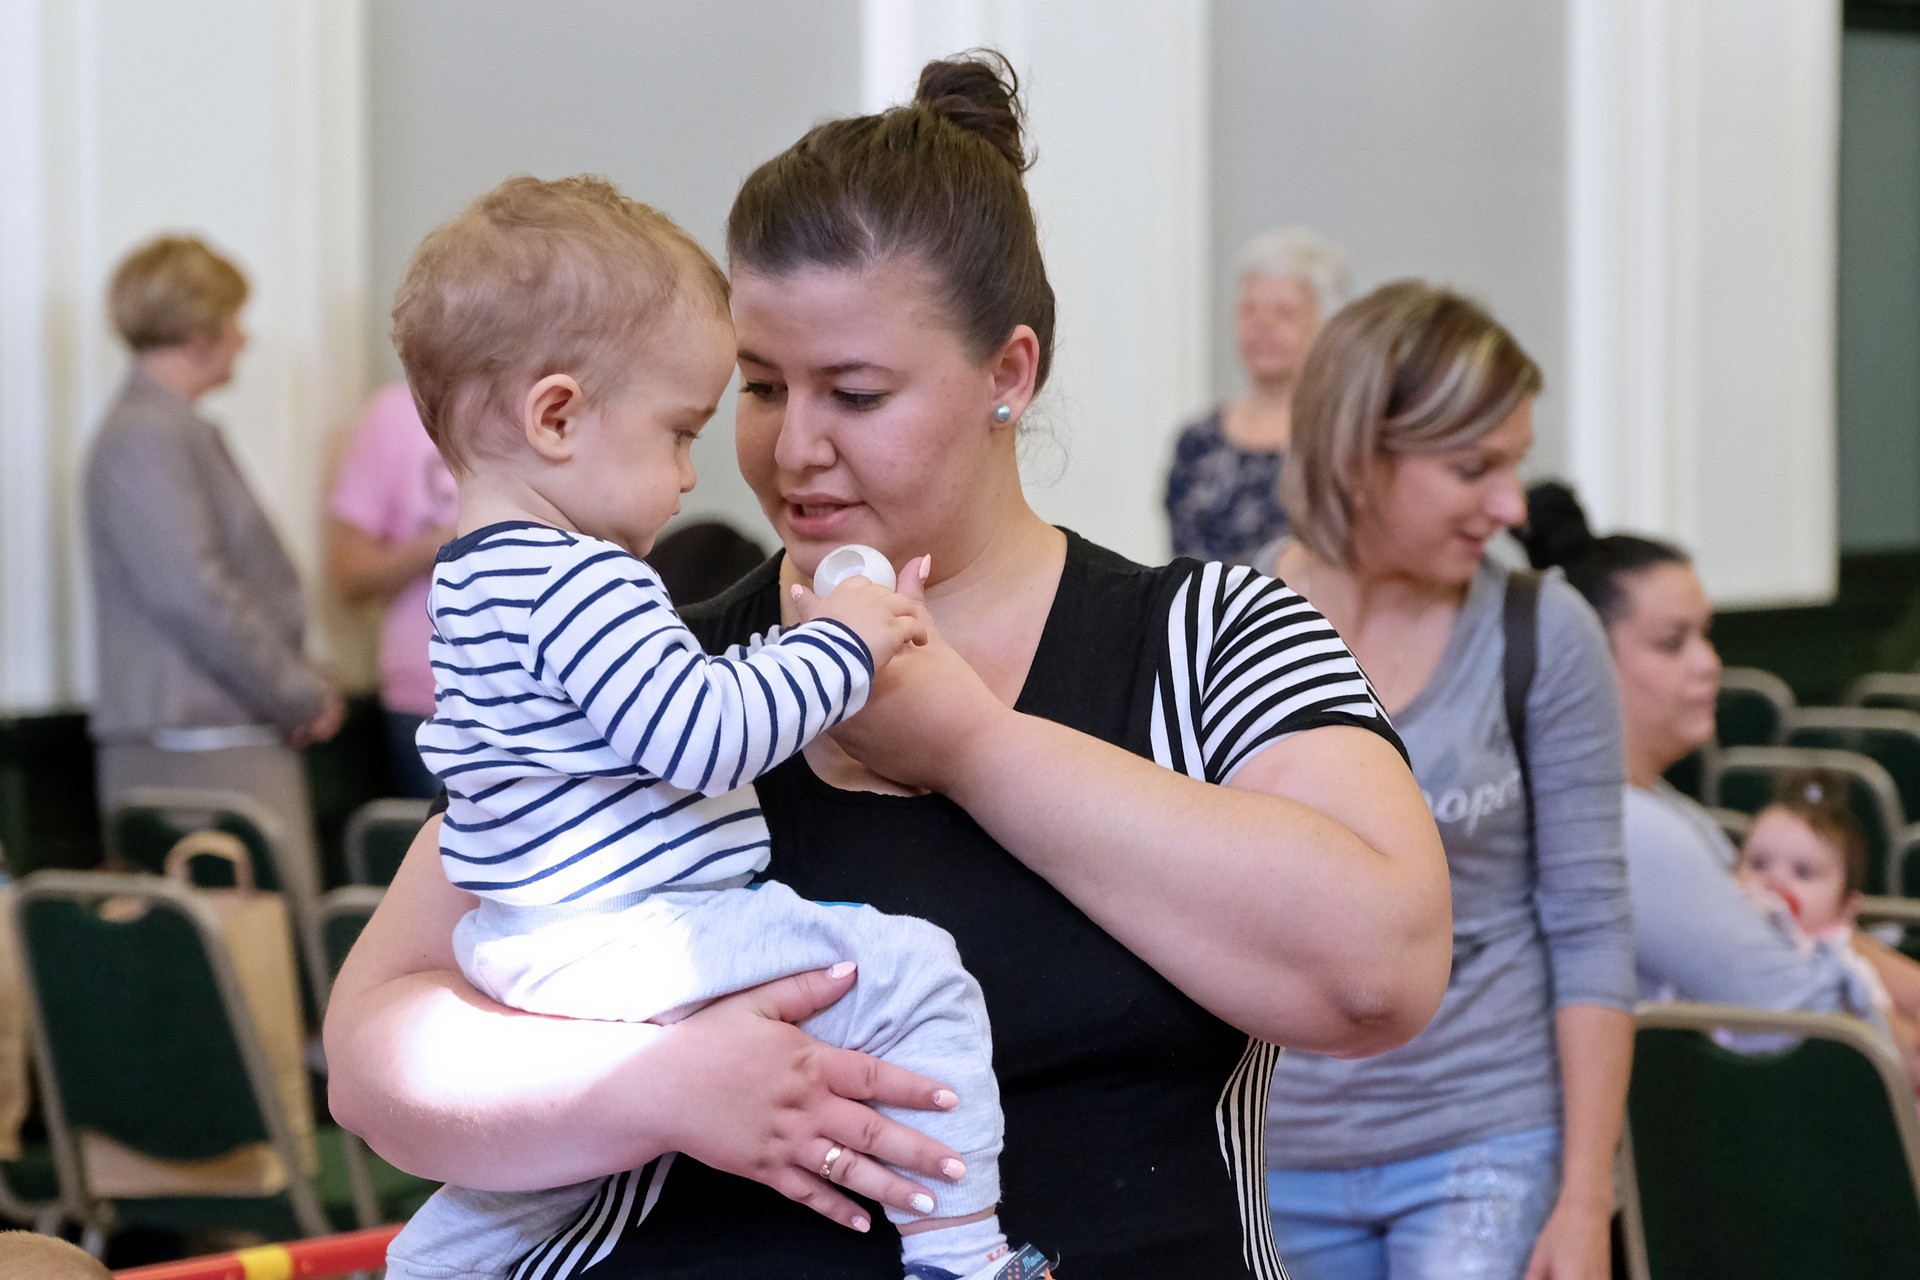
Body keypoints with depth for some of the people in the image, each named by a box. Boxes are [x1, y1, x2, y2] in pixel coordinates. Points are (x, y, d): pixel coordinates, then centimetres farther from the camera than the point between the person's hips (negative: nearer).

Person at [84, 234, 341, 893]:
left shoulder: (181, 431, 20)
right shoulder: (143, 439, -13)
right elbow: (193, 593, -20)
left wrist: (301, 679, 12)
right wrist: (302, 696, -11)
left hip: (242, 741, 10)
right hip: (192, 757, -10)